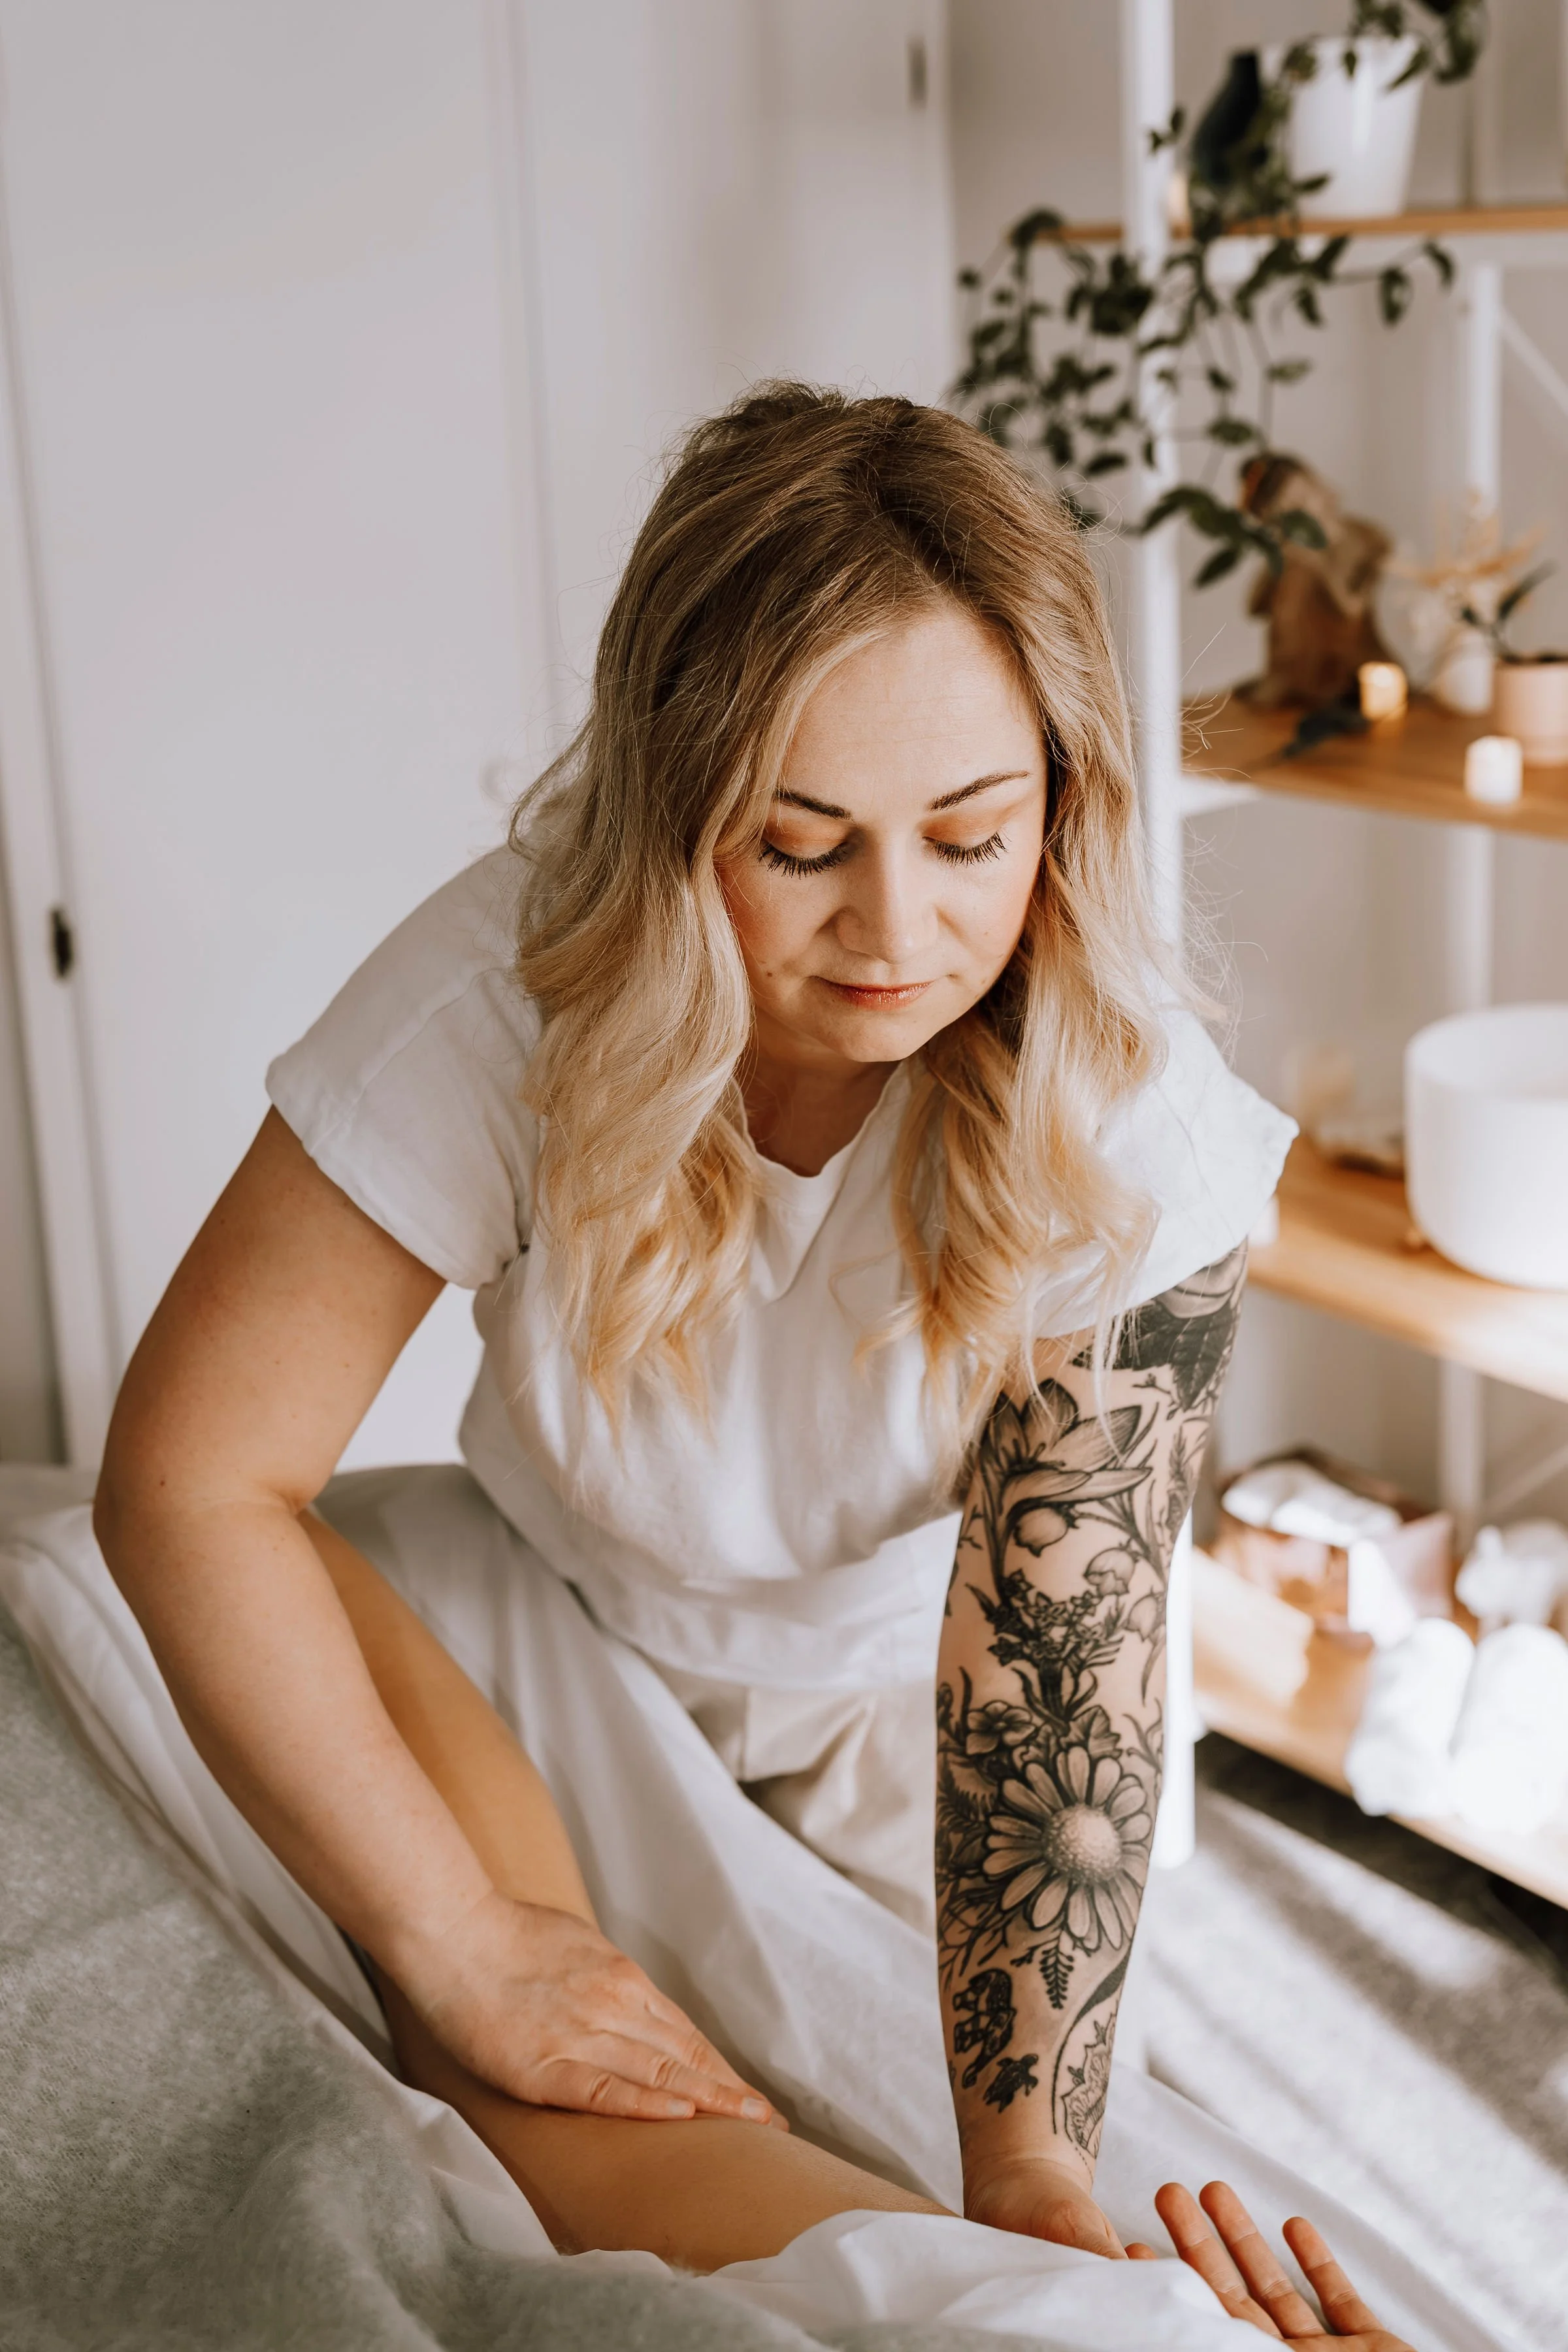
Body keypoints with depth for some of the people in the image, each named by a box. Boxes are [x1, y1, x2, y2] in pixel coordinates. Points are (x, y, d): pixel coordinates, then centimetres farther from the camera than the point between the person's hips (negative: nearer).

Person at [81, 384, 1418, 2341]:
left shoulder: (1128, 1124, -28)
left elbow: (1052, 1658, -29)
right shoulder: (505, 999, -30)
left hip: (905, 1686, 0)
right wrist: (460, 1941, -29)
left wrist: (1027, 2157, -37)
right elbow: (190, 1470, -28)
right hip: (559, 1629, 1)